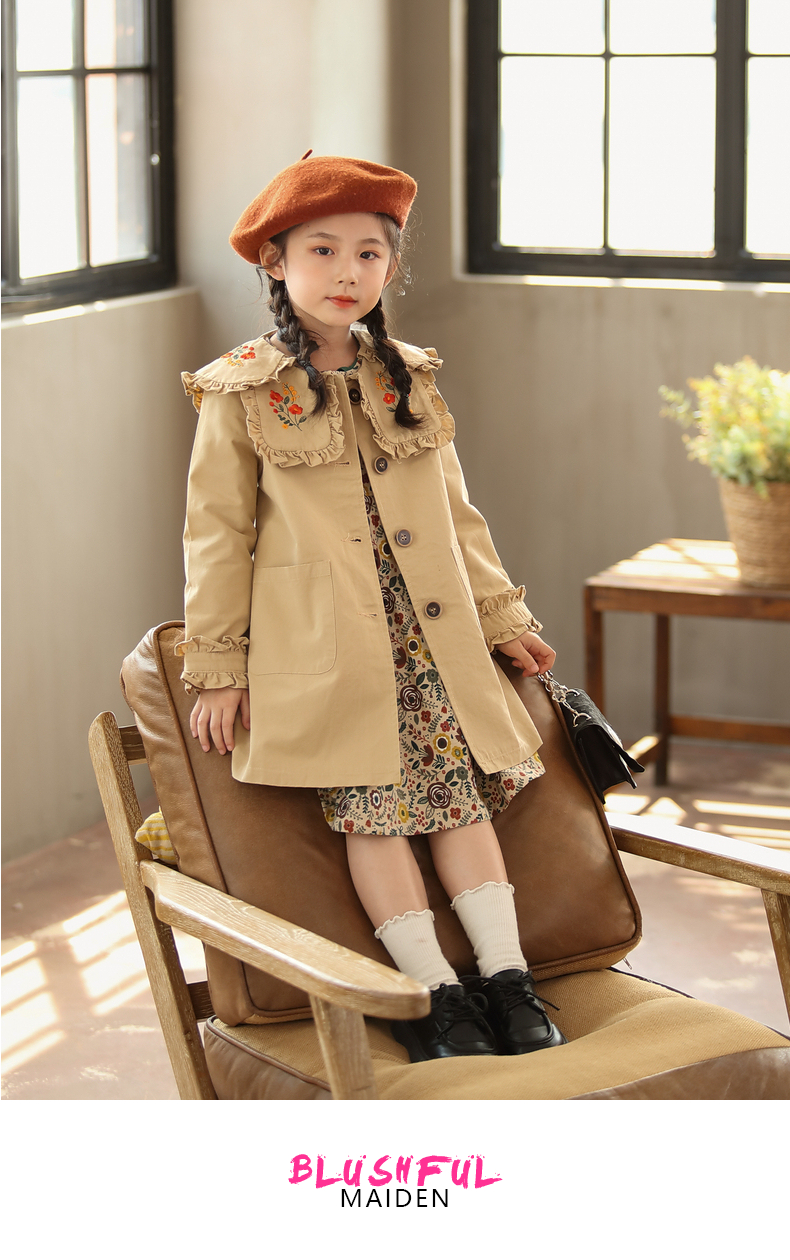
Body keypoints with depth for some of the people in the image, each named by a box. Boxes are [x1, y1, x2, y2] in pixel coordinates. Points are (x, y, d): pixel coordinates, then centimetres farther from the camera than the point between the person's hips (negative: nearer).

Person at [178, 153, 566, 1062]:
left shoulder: (411, 383, 12)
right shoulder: (244, 396, -1)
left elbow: (455, 515, 19)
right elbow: (217, 535, -1)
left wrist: (503, 618, 18)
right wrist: (216, 666, -4)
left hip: (432, 641, 4)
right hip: (324, 652, -4)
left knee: (462, 799, 1)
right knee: (373, 812, -7)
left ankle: (507, 977, 5)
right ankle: (434, 993, -1)